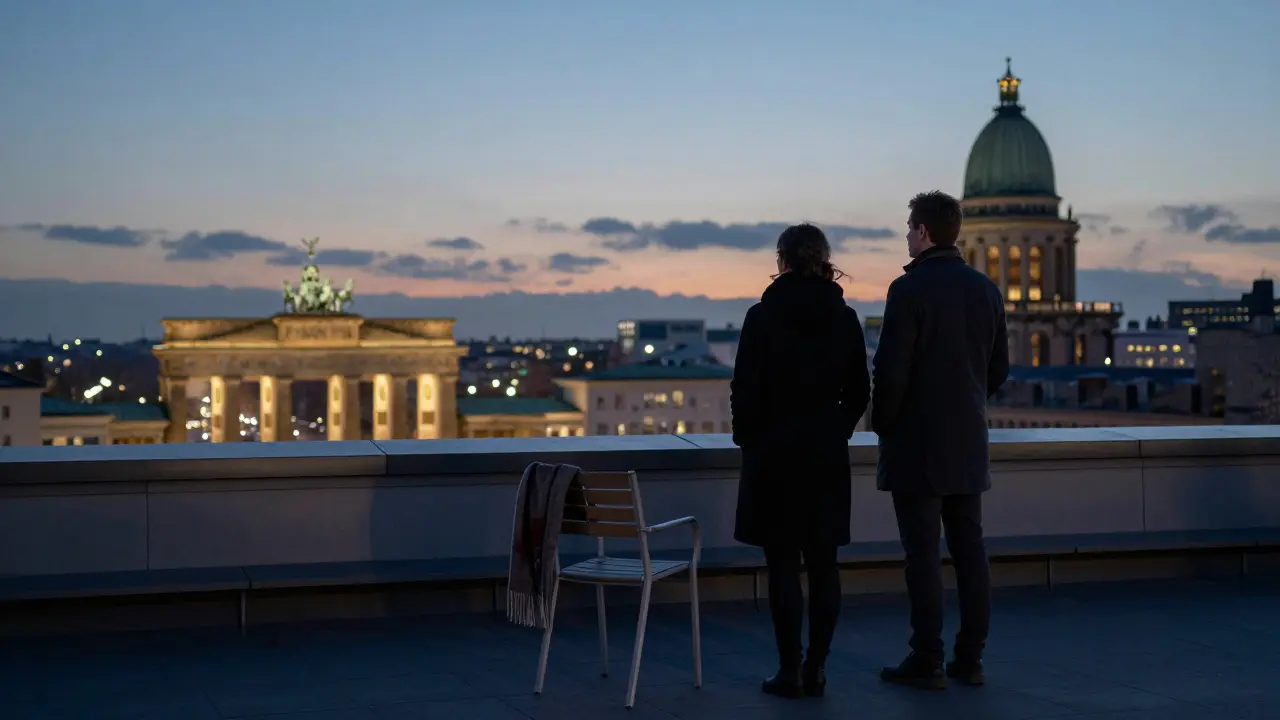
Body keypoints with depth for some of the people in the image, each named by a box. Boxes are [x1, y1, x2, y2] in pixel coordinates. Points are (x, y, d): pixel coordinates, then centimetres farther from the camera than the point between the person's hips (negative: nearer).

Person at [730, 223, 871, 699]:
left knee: (783, 563, 1)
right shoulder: (844, 318, 1)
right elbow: (860, 390, 5)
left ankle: (790, 672, 2)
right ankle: (817, 669, 11)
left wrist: (747, 438, 5)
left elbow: (745, 389, -9)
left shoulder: (763, 316, -10)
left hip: (775, 450, -3)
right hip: (827, 454, 4)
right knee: (823, 563, 8)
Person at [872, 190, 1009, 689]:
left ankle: (927, 662, 1)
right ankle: (970, 658, 13)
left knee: (923, 554, -2)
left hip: (916, 443, -6)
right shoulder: (986, 289, 7)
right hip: (968, 442, 6)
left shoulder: (909, 289, -14)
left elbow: (891, 370, -16)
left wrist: (882, 423, -1)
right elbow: (999, 368, 12)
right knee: (969, 547, 9)